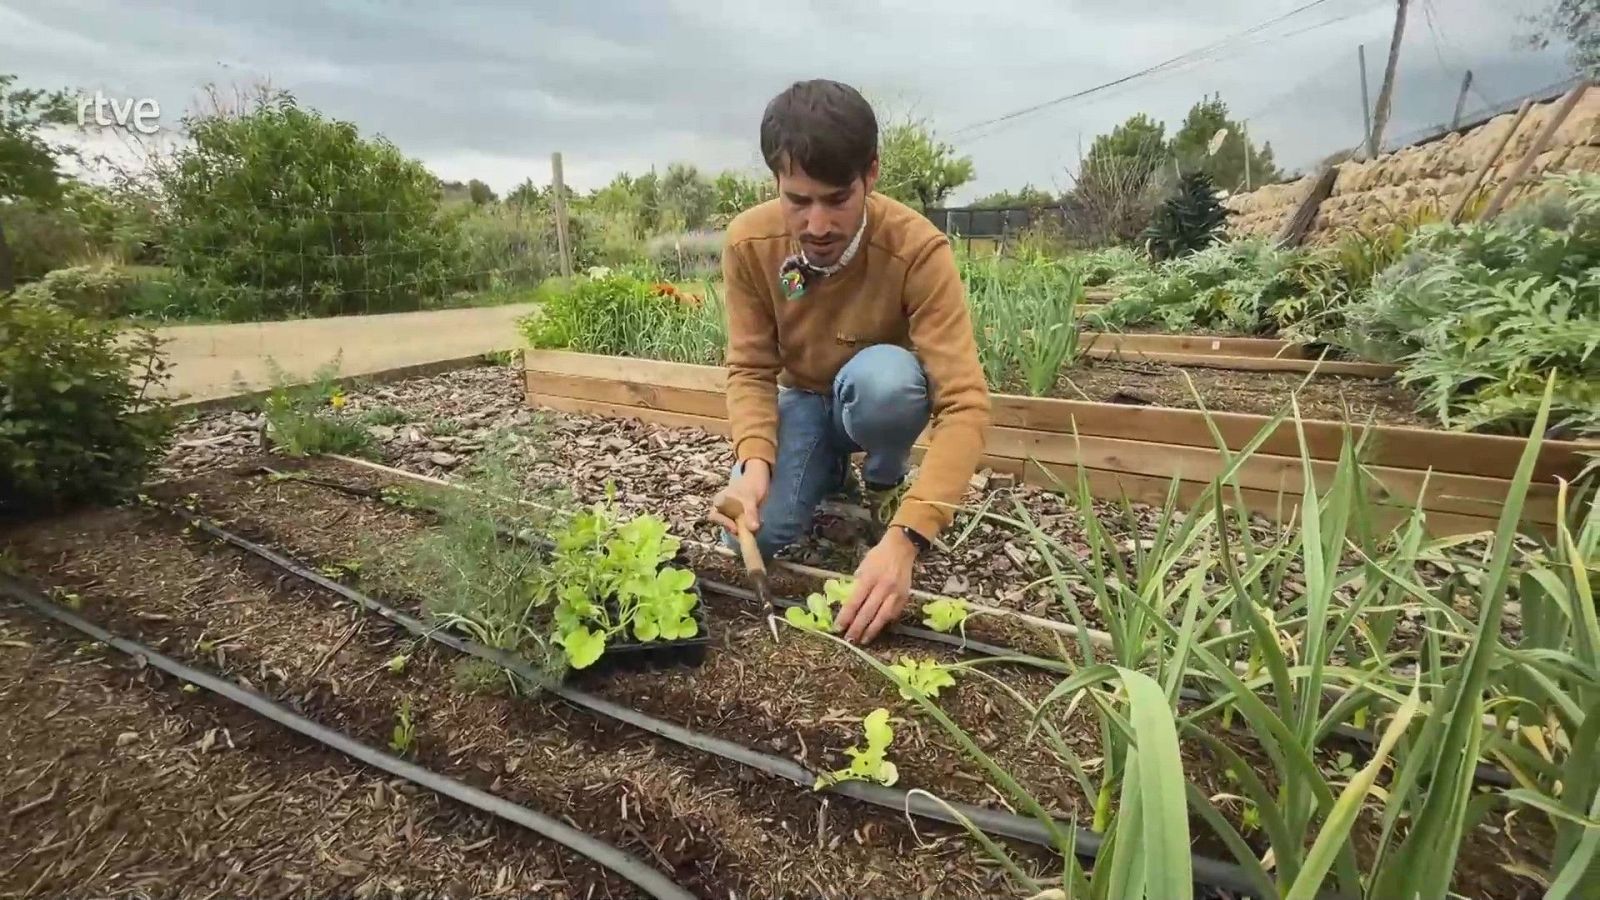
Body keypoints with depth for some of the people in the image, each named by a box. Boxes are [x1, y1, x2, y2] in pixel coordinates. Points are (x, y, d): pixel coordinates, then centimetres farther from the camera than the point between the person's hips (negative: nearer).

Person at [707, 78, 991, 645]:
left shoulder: (917, 248, -31)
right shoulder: (748, 242, -21)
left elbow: (964, 401, -36)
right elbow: (750, 369, -16)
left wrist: (906, 536, -47)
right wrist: (755, 462, -36)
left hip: (879, 394, -2)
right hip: (801, 399, 2)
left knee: (884, 375, -38)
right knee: (752, 534, -19)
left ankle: (885, 483, -5)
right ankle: (832, 472, 14)